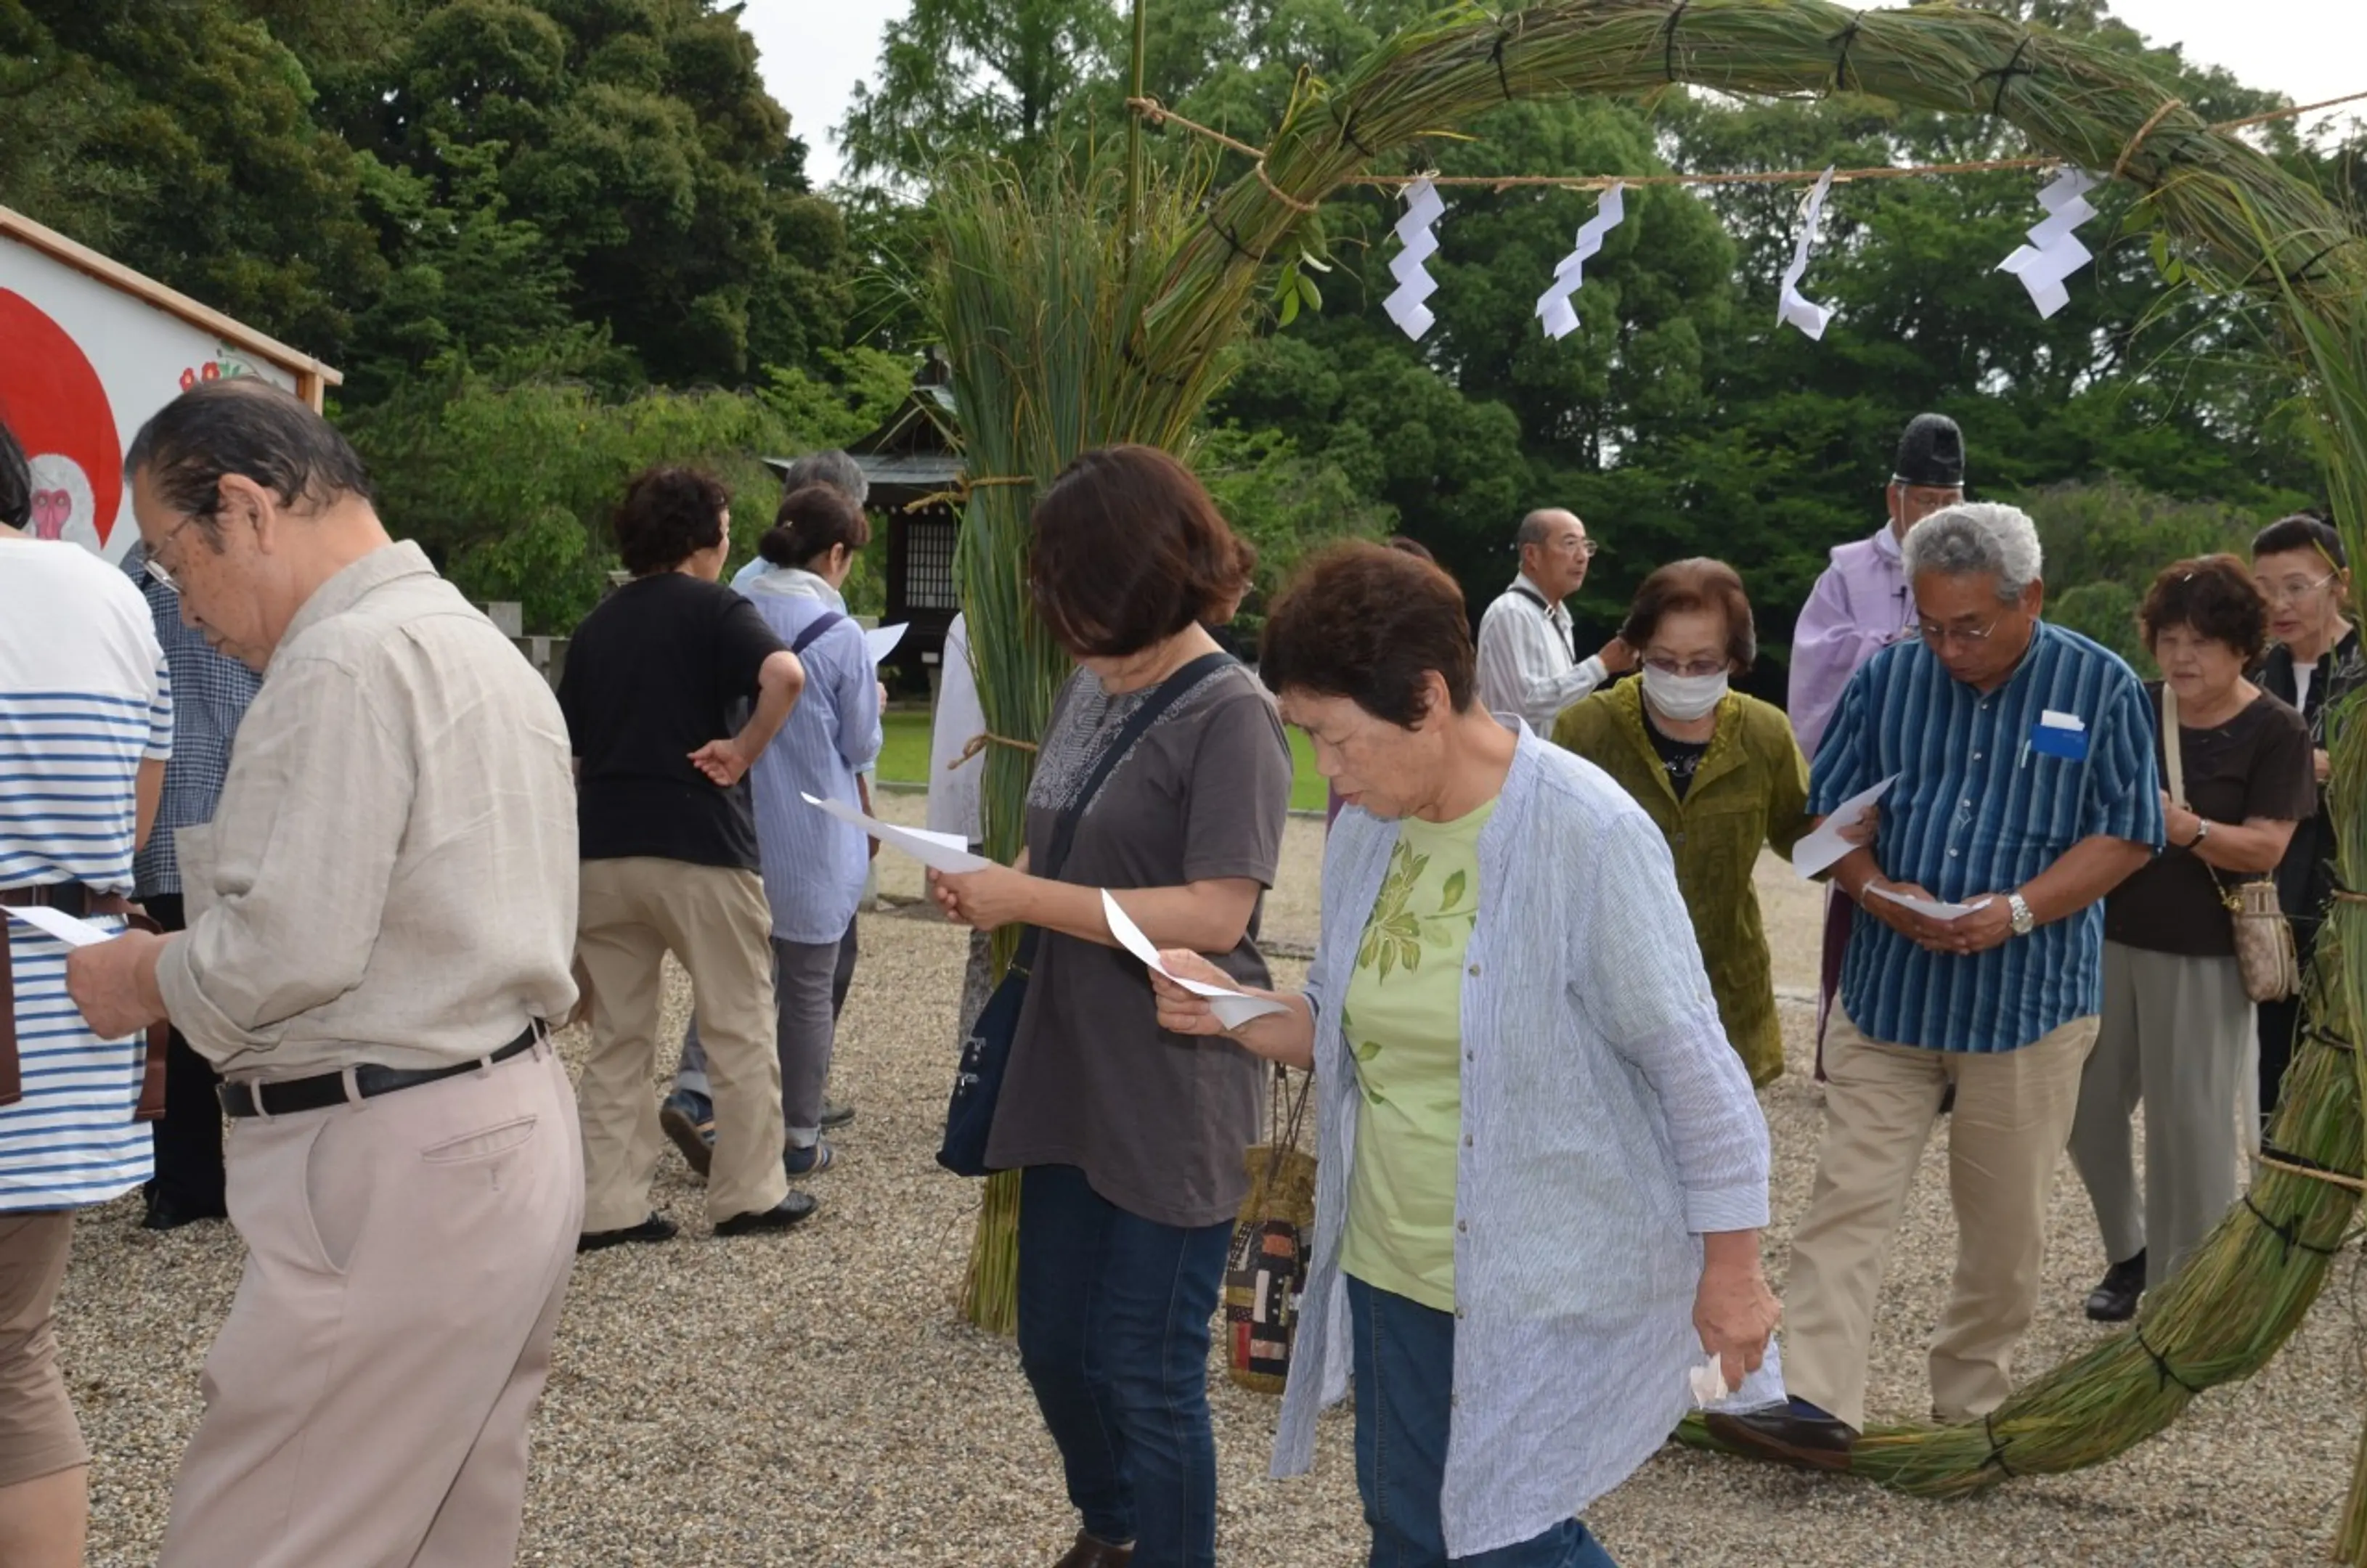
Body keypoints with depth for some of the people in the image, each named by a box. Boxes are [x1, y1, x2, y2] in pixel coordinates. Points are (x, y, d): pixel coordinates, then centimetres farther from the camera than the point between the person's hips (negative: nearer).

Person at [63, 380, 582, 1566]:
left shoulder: (345, 659, -14)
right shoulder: (475, 642, 17)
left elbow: (290, 948, -21)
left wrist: (142, 978, -3)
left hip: (394, 1168, -10)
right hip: (509, 1137, 10)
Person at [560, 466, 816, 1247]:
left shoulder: (595, 627, 14)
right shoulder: (713, 609, -4)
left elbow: (567, 750, 15)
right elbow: (784, 673, -25)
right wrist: (744, 751, -13)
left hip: (604, 852, 5)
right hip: (700, 849, -5)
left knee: (617, 1039, 11)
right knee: (741, 1030, 8)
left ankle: (605, 1205, 9)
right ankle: (749, 1194, 15)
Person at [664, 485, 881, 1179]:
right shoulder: (840, 636, -15)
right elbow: (860, 746, -5)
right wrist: (871, 703, 15)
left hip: (736, 829, 4)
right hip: (813, 842, -4)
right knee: (809, 990, 10)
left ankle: (695, 1090, -3)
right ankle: (799, 1139, 18)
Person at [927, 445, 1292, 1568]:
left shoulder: (1227, 715, -16)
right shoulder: (1090, 688, 7)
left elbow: (1214, 914, -22)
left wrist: (1027, 899, -22)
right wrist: (992, 888, -4)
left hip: (1173, 1095, -8)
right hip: (1068, 1073, 8)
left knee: (1147, 1376, 3)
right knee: (1054, 1349, 19)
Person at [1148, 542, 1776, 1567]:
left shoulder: (1587, 836, -21)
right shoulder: (1368, 829, 1)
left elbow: (1693, 1065, -15)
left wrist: (1730, 1268, -11)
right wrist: (1232, 1012, -7)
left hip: (1549, 1285, -7)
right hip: (1390, 1266, 7)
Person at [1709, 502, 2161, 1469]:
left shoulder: (2101, 690, -4)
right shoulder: (1886, 680, 1)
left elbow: (2126, 836, -3)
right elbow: (1831, 811, 6)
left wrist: (2018, 909, -18)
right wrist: (1879, 892, -14)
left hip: (2030, 995, -1)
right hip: (1887, 988, 2)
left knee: (2004, 1223, 9)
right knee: (1849, 1199, -3)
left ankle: (1971, 1407, 24)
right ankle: (1813, 1403, -3)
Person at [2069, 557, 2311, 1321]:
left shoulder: (2274, 731, -7)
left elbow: (2266, 847, -16)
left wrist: (2191, 830, -33)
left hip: (2202, 955, -4)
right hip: (2109, 937, 5)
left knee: (2189, 1120, -1)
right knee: (2087, 1105, 9)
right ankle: (2129, 1249, 30)